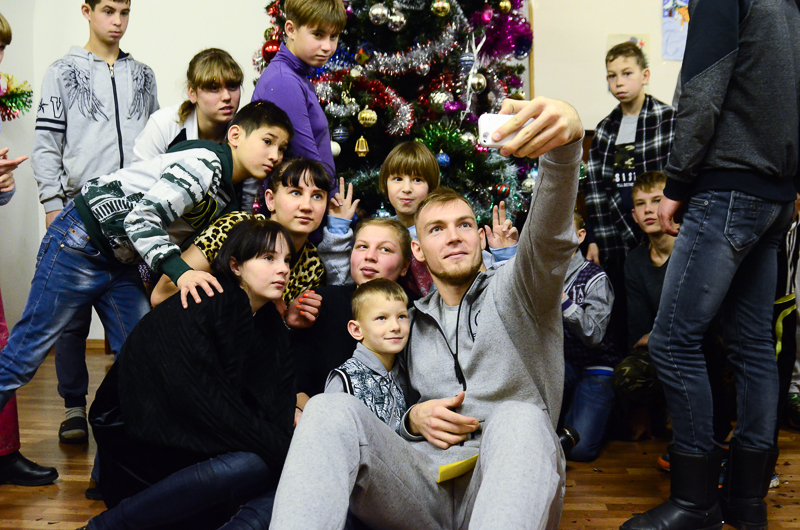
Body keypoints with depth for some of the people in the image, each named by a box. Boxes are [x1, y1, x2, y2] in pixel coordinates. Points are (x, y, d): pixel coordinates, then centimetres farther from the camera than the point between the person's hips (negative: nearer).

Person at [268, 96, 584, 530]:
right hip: (424, 486, 3)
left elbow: (549, 237, -13)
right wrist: (413, 419, -1)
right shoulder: (414, 323, 24)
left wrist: (566, 140, -34)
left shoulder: (515, 292, 10)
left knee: (518, 419, -38)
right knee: (332, 409, -23)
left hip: (507, 484, -2)